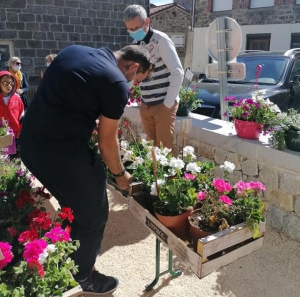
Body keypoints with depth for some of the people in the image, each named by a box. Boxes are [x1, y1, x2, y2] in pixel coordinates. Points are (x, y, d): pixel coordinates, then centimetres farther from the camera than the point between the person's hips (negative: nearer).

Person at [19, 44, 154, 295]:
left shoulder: (74, 50, 13)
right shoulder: (117, 83, -11)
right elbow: (107, 141, -6)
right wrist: (120, 174, 11)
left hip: (29, 141, 9)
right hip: (61, 150, -9)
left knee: (73, 204, 26)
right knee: (92, 213, 11)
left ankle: (68, 264, 47)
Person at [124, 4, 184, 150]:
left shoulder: (161, 39, -9)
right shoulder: (135, 43, 10)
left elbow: (178, 72, -15)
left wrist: (168, 103, -14)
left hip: (163, 104, -6)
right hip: (145, 105, 6)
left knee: (165, 147, 1)